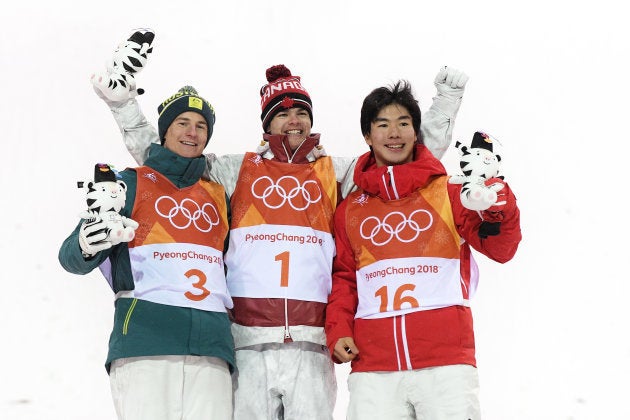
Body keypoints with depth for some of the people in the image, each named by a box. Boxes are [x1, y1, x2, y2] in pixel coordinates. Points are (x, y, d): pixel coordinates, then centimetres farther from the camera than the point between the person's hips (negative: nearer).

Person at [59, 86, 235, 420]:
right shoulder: (132, 183, 12)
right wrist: (86, 247, -17)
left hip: (211, 344, 4)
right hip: (144, 340, -4)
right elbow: (71, 256, 4)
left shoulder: (218, 197, 24)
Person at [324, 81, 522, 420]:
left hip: (446, 360, -1)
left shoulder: (447, 193, 11)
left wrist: (497, 204, -16)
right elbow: (343, 277, 18)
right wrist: (338, 331, 2)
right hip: (372, 367, 1)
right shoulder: (350, 209, 16)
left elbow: (500, 248, 2)